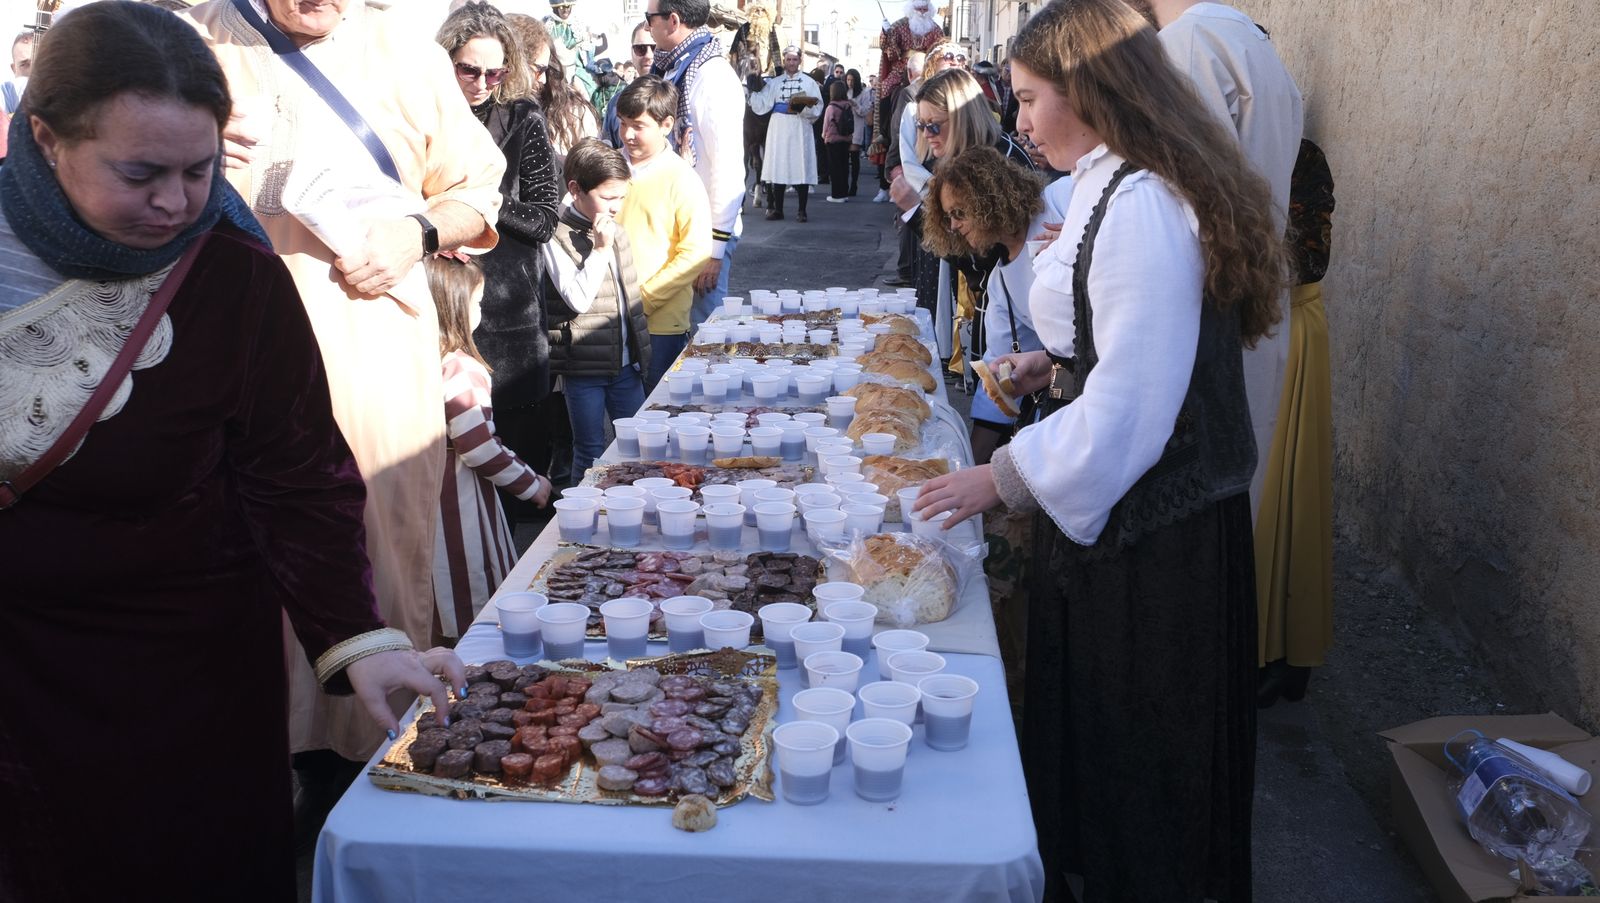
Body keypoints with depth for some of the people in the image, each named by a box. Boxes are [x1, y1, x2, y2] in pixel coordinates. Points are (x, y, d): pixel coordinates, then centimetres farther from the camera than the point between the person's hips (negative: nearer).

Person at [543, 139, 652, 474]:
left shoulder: (616, 231, 10)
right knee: (590, 453, 3)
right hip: (585, 364, -6)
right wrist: (600, 249, -20)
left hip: (625, 360, 7)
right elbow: (578, 299, -21)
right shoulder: (558, 236, -12)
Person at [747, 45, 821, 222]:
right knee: (778, 168, 2)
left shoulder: (809, 82, 6)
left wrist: (803, 108, -18)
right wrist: (754, 91, -8)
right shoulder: (774, 82, 11)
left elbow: (817, 108, -2)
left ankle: (802, 211, 3)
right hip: (779, 129, 2)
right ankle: (777, 209, 9)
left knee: (801, 167, -3)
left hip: (800, 130, -2)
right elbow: (762, 106, 4)